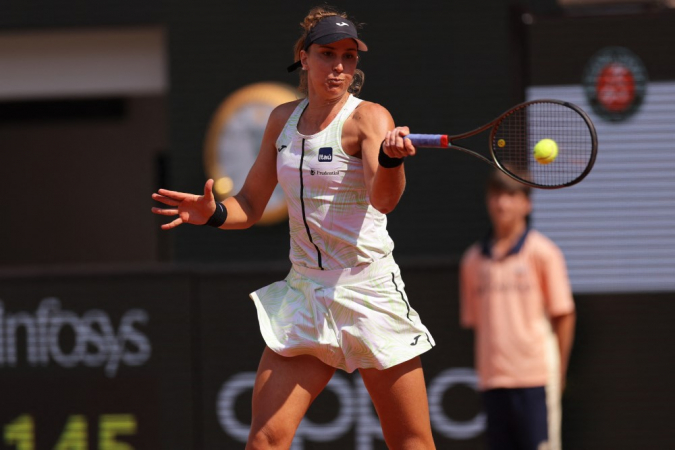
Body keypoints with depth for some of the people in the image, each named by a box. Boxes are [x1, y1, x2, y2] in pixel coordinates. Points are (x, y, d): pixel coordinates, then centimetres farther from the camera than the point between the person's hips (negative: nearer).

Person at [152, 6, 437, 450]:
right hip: (303, 293, 4)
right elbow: (250, 205, 17)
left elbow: (383, 200, -28)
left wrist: (392, 157, -51)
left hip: (368, 292, -4)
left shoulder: (368, 118, -10)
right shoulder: (283, 120, 8)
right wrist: (212, 212, -5)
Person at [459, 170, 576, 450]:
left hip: (535, 377, -4)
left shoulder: (542, 252, 0)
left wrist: (559, 372, -1)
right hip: (491, 381, 4)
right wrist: (482, 368, 7)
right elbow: (473, 320, 15)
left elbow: (563, 315, 1)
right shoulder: (473, 259, 12)